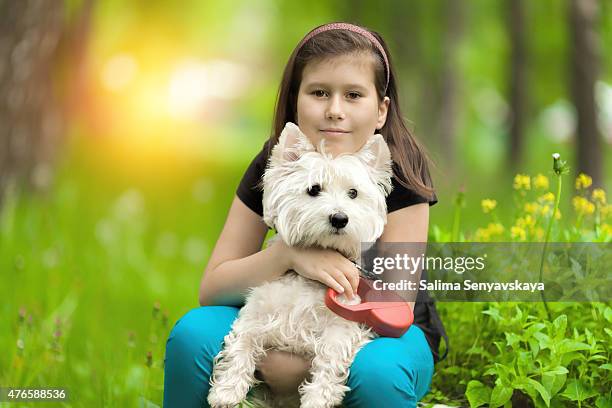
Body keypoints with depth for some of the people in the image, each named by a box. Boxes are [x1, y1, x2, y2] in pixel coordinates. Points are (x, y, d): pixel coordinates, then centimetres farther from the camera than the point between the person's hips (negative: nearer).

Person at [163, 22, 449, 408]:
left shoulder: (400, 172, -21)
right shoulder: (273, 166, -12)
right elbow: (211, 289, -13)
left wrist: (305, 365, -32)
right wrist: (287, 253, -31)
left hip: (379, 330, -2)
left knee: (376, 372, -38)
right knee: (194, 334, -24)